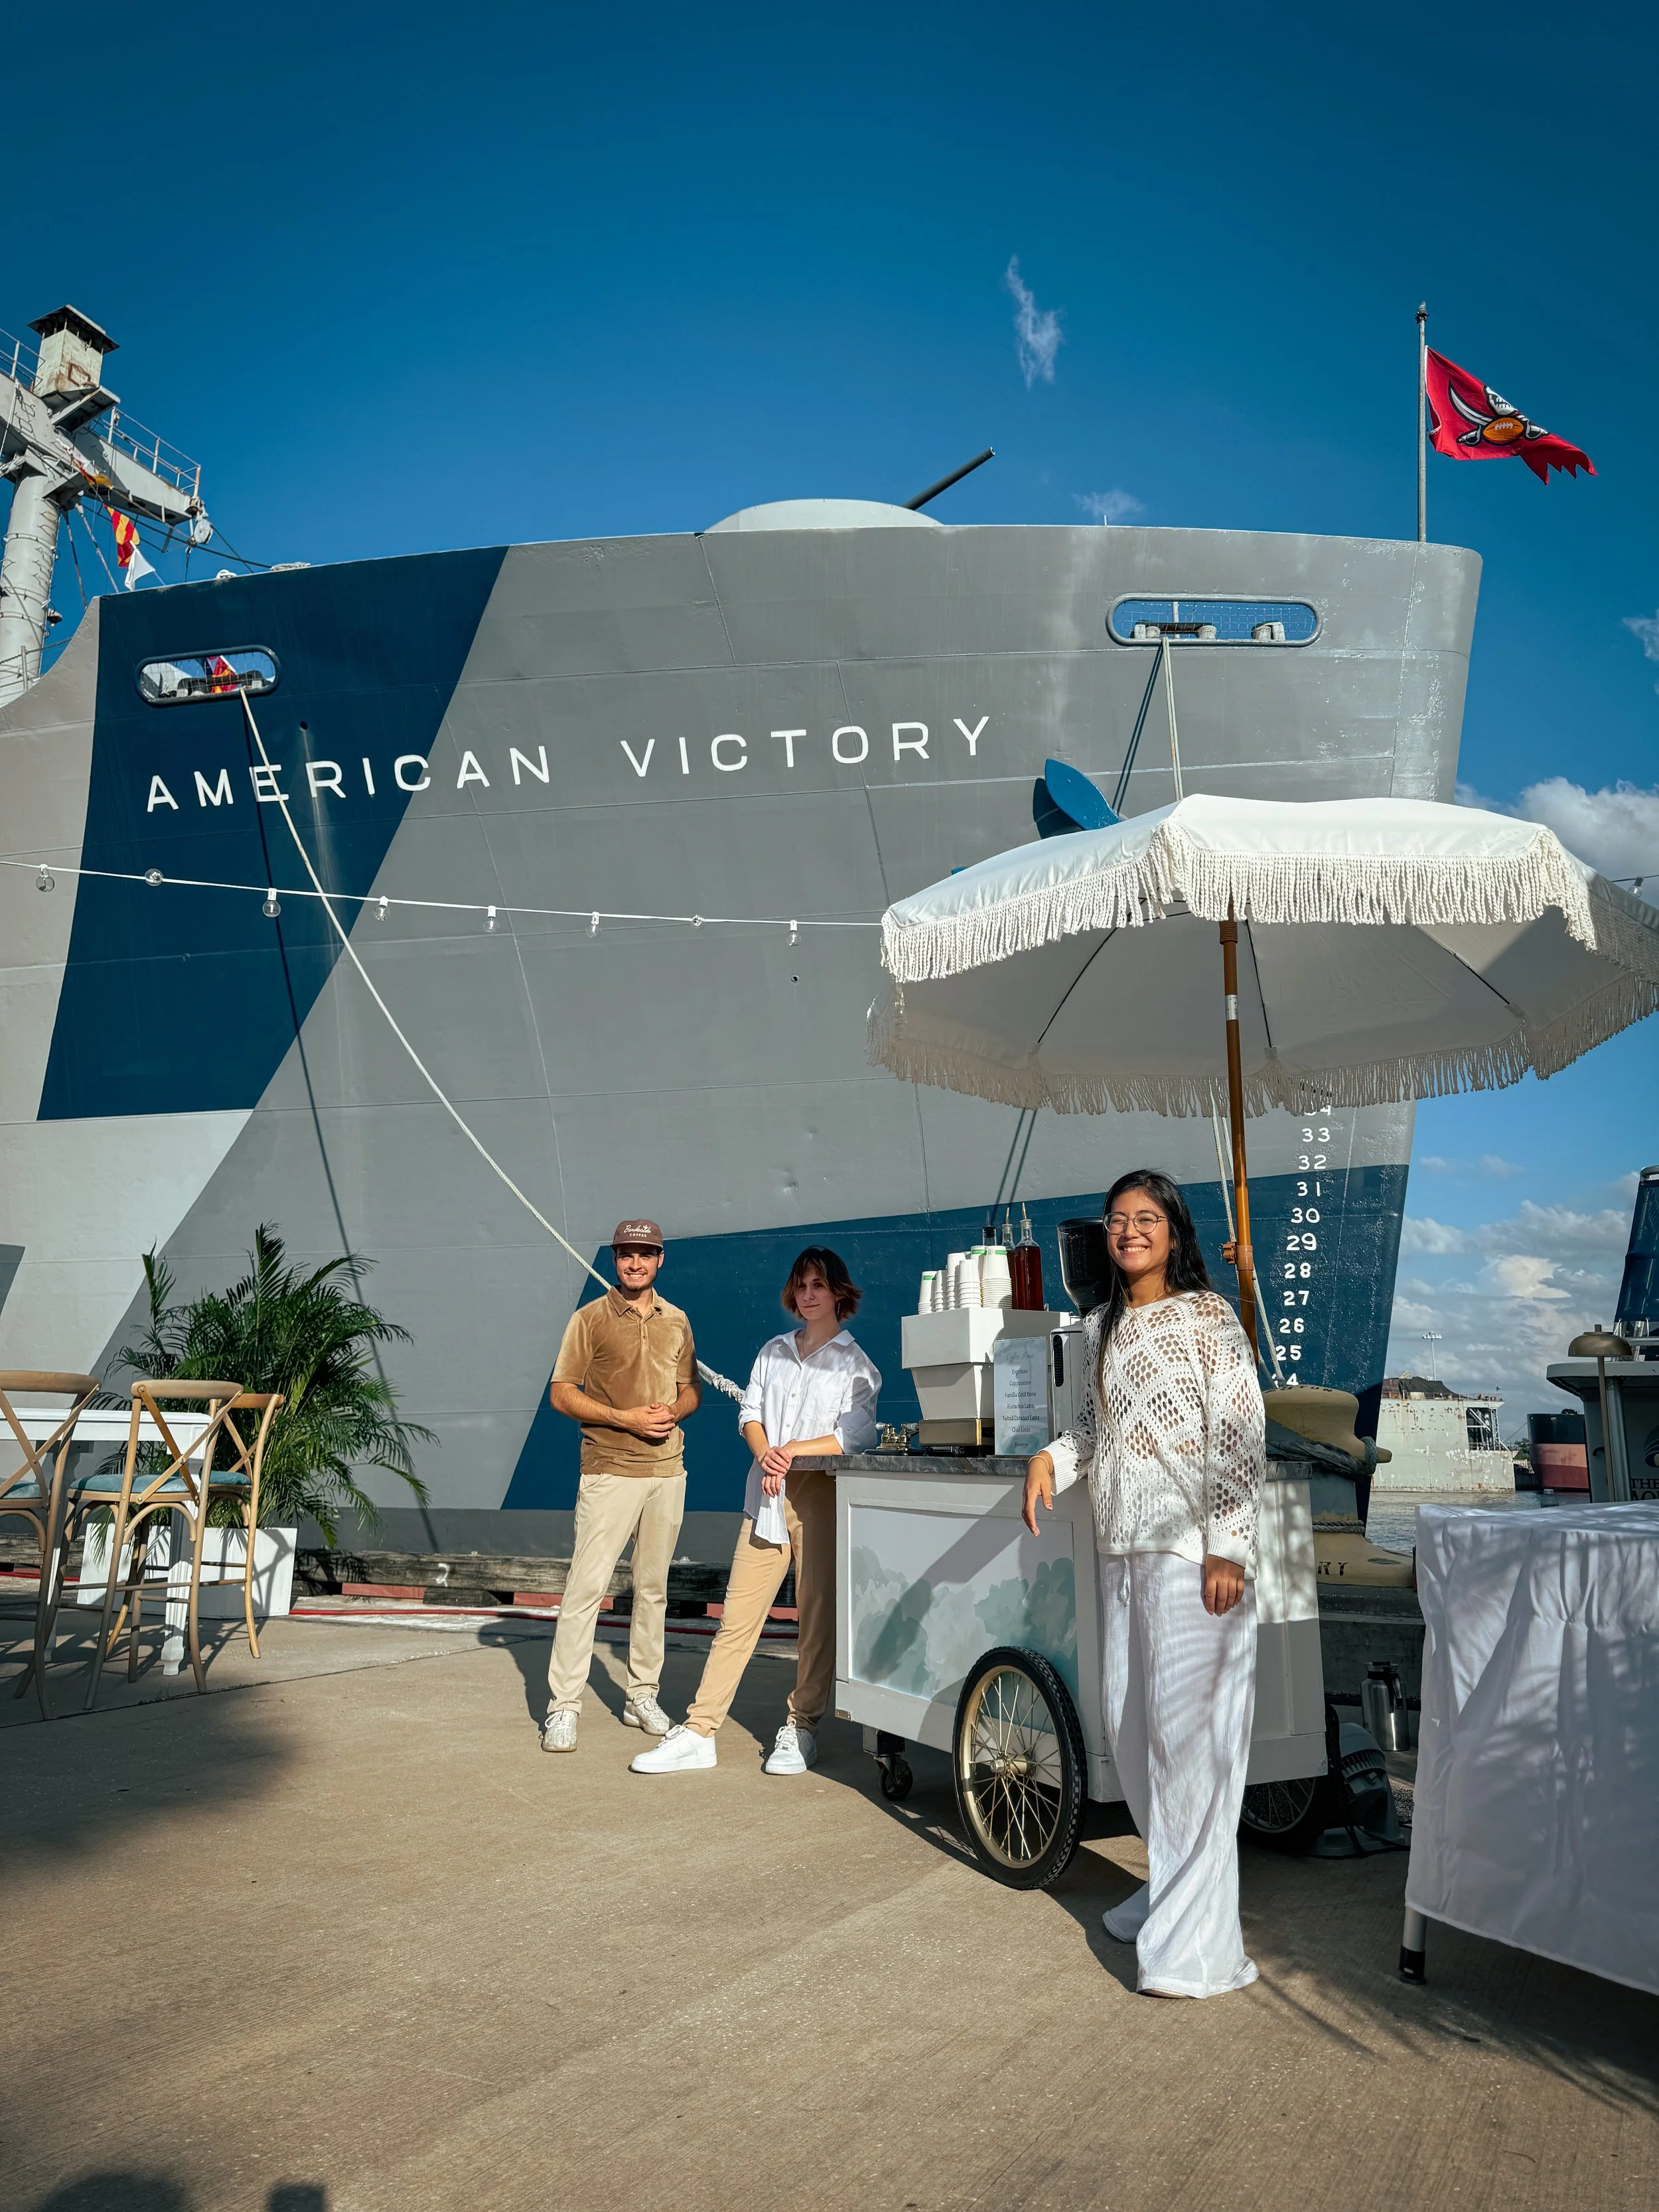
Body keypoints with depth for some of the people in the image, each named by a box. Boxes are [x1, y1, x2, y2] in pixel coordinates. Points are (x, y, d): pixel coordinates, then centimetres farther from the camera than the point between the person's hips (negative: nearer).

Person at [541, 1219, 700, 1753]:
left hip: (668, 1469, 5)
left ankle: (643, 1697, 23)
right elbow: (562, 1394, -4)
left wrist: (674, 1411, -5)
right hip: (609, 1470, -5)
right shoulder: (590, 1319, -2)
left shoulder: (677, 1322, 11)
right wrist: (624, 1418, -16)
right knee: (586, 1585, -8)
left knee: (653, 1587, 12)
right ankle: (563, 1707, -1)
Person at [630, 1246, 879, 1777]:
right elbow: (750, 1412, 10)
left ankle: (801, 1729, 16)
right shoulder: (774, 1352, 15)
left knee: (817, 1616, 2)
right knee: (737, 1617, 2)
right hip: (768, 1495, 3)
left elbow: (856, 1436, -6)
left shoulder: (854, 1363, 2)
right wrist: (765, 1455, -8)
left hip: (822, 1495, -3)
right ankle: (698, 1733, 4)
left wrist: (796, 1450, -14)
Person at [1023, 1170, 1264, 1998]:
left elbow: (1240, 1437, -11)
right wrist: (1051, 1459, 1)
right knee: (1129, 1729, 13)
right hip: (1121, 1548, 7)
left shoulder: (1209, 1318, -6)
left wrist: (1227, 1548, -17)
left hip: (1191, 1549, -7)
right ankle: (1170, 1885, 31)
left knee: (1188, 1731, -7)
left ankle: (1196, 1944, -1)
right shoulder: (1100, 1329, 13)